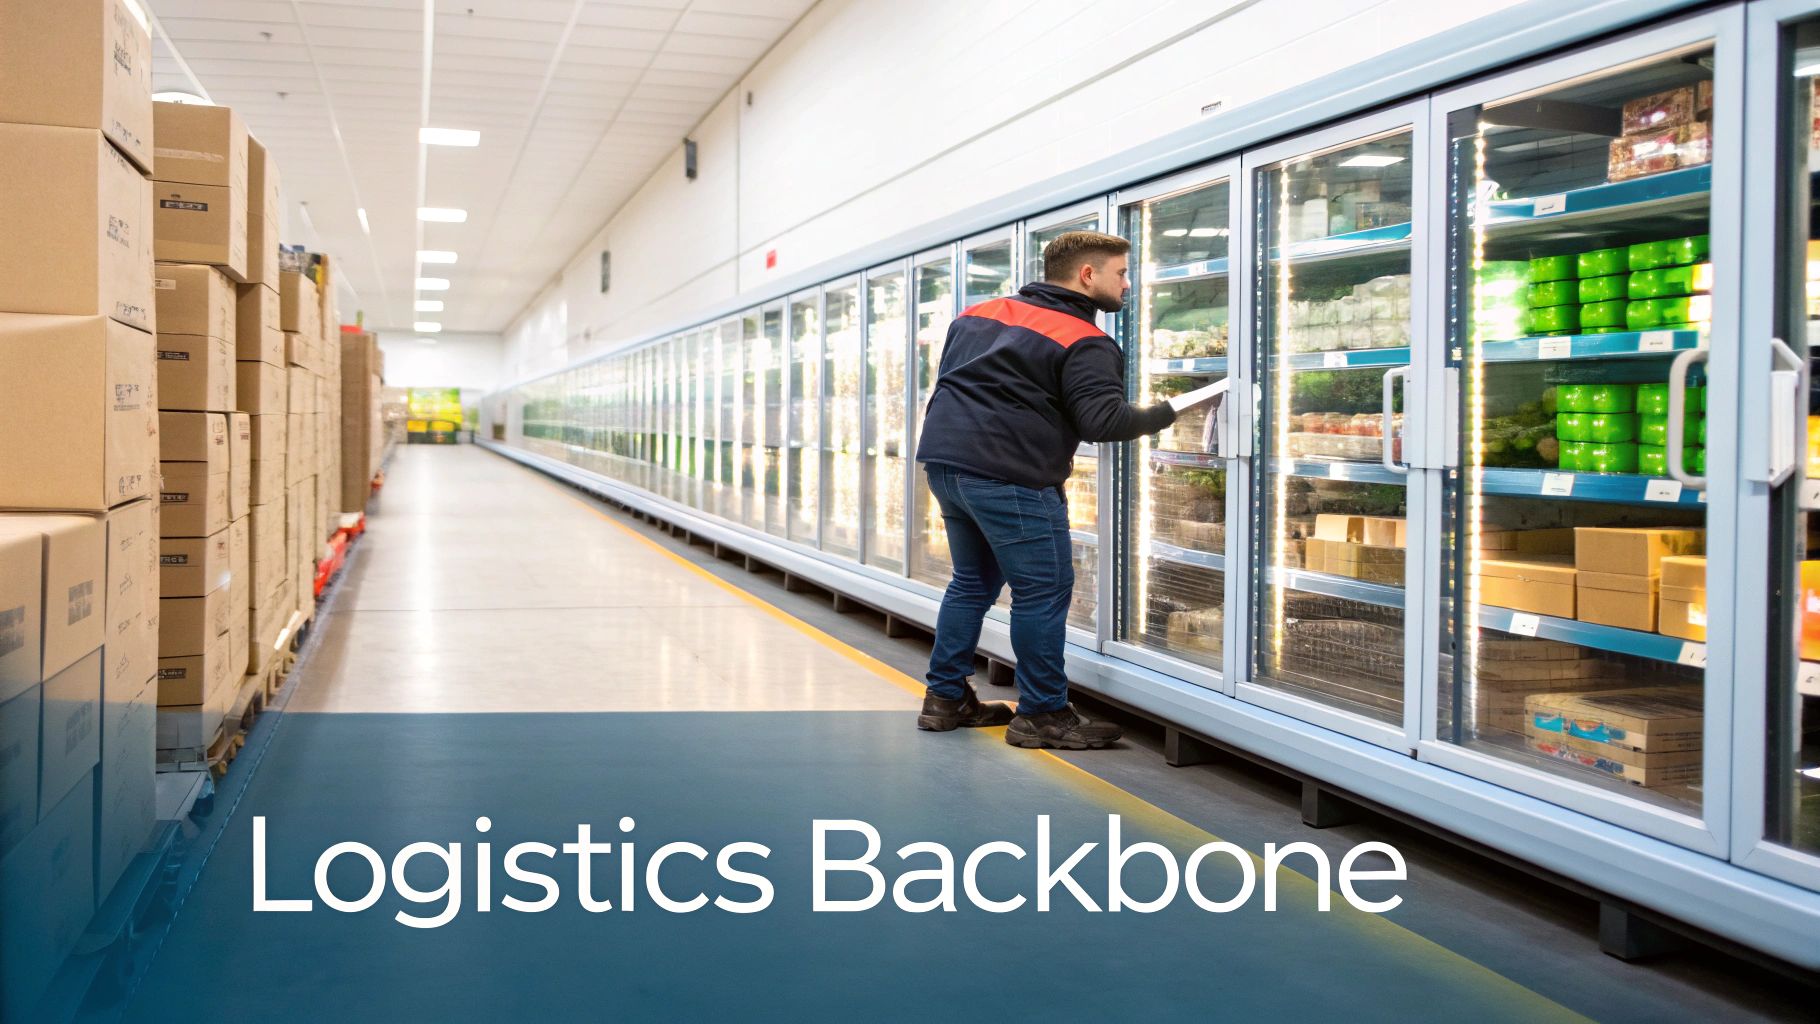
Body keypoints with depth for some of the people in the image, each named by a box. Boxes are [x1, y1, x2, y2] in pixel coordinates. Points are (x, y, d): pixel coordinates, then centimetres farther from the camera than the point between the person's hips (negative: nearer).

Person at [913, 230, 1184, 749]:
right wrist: (1165, 413, 0)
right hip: (1009, 475, -8)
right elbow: (1104, 420, -17)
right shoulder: (1085, 343, -6)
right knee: (1043, 590, 0)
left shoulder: (978, 314, 18)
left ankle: (945, 697, 26)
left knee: (973, 580, 20)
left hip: (944, 458, 9)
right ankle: (1042, 714, 5)